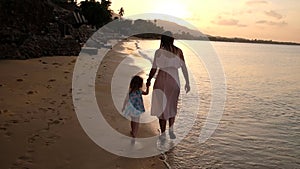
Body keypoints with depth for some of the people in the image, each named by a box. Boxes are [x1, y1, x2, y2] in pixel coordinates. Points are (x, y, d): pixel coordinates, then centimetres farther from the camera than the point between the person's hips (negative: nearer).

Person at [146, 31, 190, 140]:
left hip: (161, 80, -1)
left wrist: (148, 80, 13)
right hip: (174, 80, 2)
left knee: (162, 106, 10)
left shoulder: (158, 52, -4)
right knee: (172, 105, 21)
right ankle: (171, 129, 10)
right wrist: (187, 82, 5)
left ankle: (163, 133, 15)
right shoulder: (178, 51, 0)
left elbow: (154, 69, -1)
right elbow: (184, 68, -1)